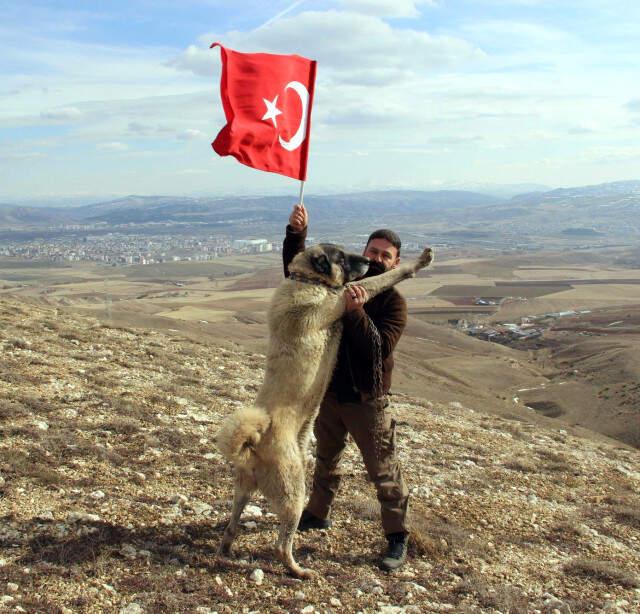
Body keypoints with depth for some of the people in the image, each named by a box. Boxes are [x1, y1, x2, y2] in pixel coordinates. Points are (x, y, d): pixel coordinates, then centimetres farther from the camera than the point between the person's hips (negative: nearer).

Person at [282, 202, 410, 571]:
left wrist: (356, 313, -38)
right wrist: (296, 233, -13)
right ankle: (318, 514, 46)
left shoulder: (394, 303, -13)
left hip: (366, 401, -5)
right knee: (326, 459, 25)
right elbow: (296, 270, 3)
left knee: (384, 472, 2)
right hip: (329, 392, 5)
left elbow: (379, 349, -26)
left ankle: (398, 541, 16)